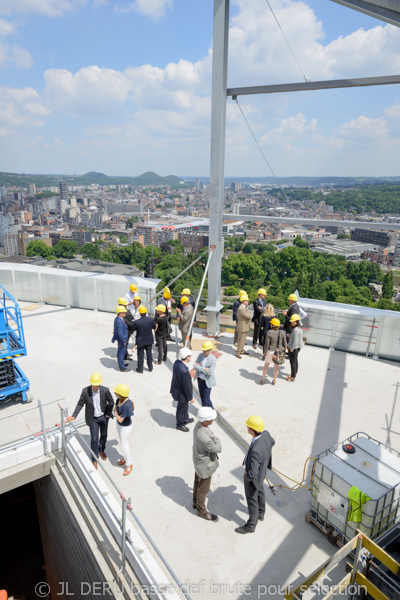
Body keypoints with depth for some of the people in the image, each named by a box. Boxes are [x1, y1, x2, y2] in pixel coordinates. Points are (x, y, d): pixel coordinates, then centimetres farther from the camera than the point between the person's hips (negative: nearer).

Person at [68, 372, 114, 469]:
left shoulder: (105, 390, -21)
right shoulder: (85, 391, -20)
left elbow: (111, 402, -7)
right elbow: (80, 404, -12)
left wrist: (108, 414, -4)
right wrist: (73, 416, -20)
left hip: (104, 417, 1)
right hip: (93, 419, -1)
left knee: (104, 435, 21)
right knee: (94, 439, 3)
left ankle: (101, 450, 50)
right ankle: (94, 459, 23)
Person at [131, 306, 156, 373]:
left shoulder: (136, 322, -26)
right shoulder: (151, 319, -19)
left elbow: (133, 329, -8)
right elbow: (154, 327, -2)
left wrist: (133, 322, 9)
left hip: (140, 341, -3)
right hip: (149, 340, 3)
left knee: (140, 355, 13)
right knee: (149, 353, 19)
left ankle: (140, 369, 25)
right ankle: (150, 367, 33)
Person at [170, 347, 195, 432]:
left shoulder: (177, 362, -13)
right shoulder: (184, 371, -40)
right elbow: (187, 386, -28)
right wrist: (191, 397, -13)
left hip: (177, 389, 8)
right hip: (182, 394, -8)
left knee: (185, 406, 31)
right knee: (181, 408, 18)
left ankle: (185, 419, 55)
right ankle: (180, 424, 43)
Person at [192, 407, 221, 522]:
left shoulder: (199, 424, -16)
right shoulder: (204, 438, -45)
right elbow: (218, 449, -25)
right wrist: (215, 438, -10)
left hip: (199, 459, 8)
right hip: (205, 466, -8)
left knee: (198, 482, 30)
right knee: (203, 489, 18)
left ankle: (196, 502, 54)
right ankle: (202, 511, 43)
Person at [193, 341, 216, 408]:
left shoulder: (213, 359, -23)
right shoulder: (200, 355, -7)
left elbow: (209, 372, -29)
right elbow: (195, 366, -13)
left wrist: (200, 367, -19)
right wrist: (204, 369, -25)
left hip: (207, 381, -5)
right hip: (199, 379, 6)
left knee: (206, 399, -1)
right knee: (202, 396, 20)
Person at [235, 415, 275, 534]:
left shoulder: (255, 450, -47)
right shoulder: (265, 434, -24)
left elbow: (252, 474, -43)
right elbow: (272, 442, 2)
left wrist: (246, 475, -20)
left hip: (252, 478, -8)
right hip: (260, 469, 8)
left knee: (252, 500, 18)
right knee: (260, 491, 32)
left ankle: (251, 525, 44)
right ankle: (260, 513, 59)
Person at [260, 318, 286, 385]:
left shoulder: (269, 332, -15)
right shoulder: (282, 333, -9)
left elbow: (266, 343, -11)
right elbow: (284, 343, -3)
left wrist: (264, 352, 1)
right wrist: (283, 352, 11)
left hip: (270, 351, -1)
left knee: (266, 364, 16)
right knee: (276, 366, 17)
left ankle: (262, 380, 24)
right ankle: (274, 380, 27)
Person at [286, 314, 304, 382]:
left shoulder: (295, 330, -26)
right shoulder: (299, 328, 5)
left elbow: (295, 341, -26)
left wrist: (291, 349, -18)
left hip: (294, 348, -10)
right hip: (298, 347, 10)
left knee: (293, 362, 0)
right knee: (295, 360, 23)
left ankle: (292, 377, 8)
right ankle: (295, 373, 39)